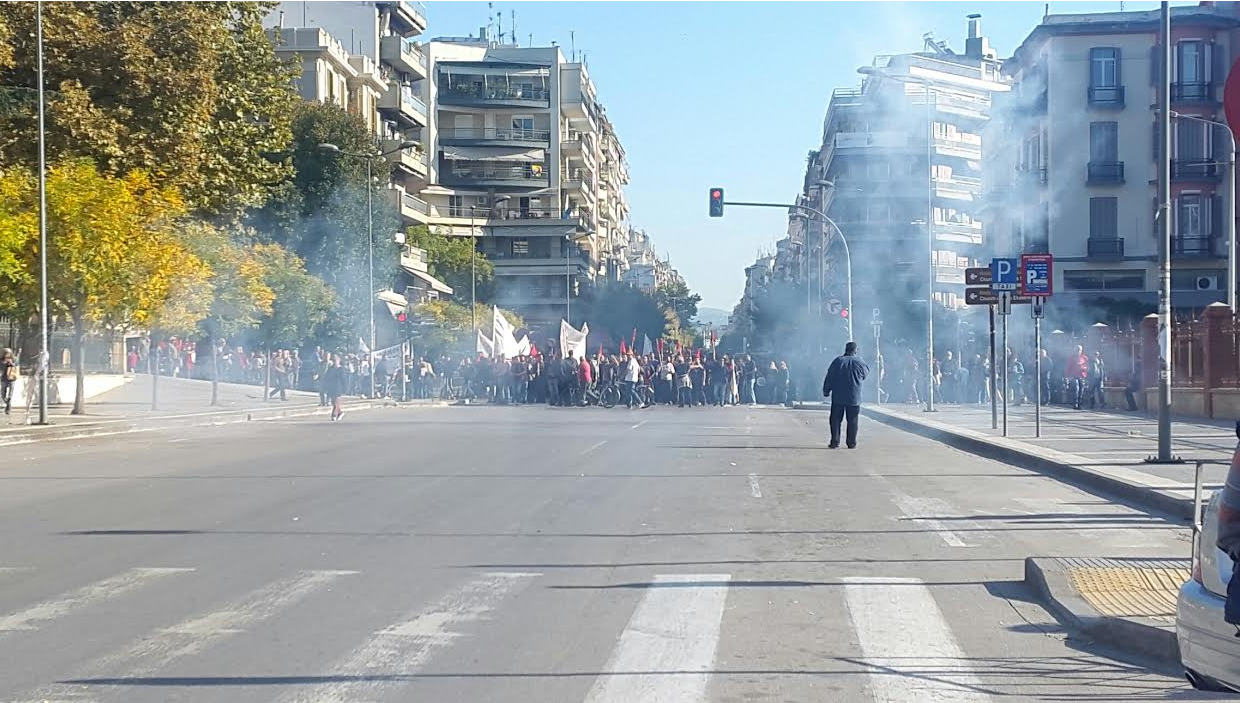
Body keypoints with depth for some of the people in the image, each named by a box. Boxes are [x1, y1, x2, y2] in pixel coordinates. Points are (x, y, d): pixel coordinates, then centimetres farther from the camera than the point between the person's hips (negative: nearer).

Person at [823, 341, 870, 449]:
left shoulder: (838, 361, -1)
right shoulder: (859, 362, -3)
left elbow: (829, 378, 1)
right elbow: (867, 371, 18)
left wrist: (826, 391, 9)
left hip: (838, 397, 0)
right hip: (854, 398, 0)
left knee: (835, 420, 5)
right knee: (852, 421, 7)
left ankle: (835, 442, 1)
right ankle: (851, 443, 7)